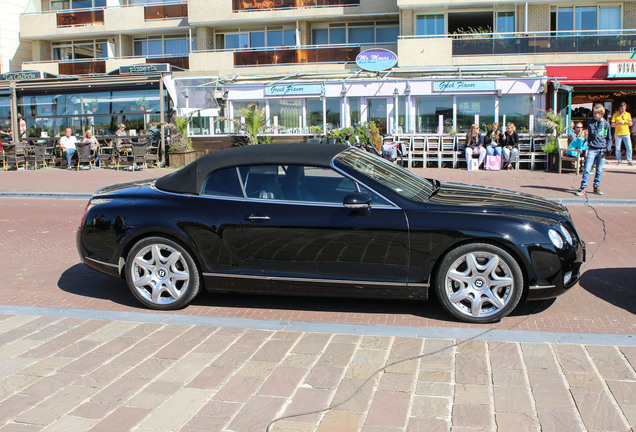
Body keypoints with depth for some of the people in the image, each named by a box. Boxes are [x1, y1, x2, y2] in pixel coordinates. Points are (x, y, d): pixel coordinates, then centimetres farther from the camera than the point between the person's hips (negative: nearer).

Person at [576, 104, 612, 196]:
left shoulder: (606, 124, 6)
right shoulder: (590, 122, 1)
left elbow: (609, 139, 13)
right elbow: (594, 134, -8)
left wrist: (608, 148, 2)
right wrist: (600, 124, -8)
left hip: (601, 150, 2)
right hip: (592, 149, -2)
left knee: (599, 170, 8)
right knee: (587, 169, -9)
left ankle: (596, 186, 20)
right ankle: (583, 187, -4)